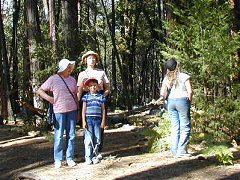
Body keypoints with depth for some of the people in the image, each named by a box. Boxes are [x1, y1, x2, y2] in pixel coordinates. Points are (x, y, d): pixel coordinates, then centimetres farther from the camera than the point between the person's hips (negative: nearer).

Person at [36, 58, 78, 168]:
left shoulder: (72, 79, 10)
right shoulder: (53, 79, -3)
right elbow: (39, 90, 1)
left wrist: (78, 111, 12)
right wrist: (48, 98, -14)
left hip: (72, 110, 4)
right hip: (59, 111, -4)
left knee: (71, 135, 7)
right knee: (59, 136, -1)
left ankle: (70, 158, 15)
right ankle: (58, 160, 8)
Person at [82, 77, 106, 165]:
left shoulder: (101, 96, 8)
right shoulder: (86, 96, 4)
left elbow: (103, 110, 9)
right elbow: (83, 110, 3)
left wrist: (103, 121, 4)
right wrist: (83, 121, -4)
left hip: (97, 120, 2)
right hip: (88, 119, -2)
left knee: (97, 139, 4)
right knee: (88, 139, -3)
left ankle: (95, 156, 14)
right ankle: (88, 157, 2)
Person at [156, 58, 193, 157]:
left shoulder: (166, 79, 4)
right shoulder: (184, 76, -5)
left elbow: (163, 94, -2)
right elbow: (190, 92, -10)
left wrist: (161, 99, 18)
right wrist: (189, 101, 4)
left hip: (171, 102, 4)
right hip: (182, 101, -4)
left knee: (174, 127, 10)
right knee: (185, 127, 2)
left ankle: (175, 151, 11)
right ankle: (181, 151, -2)